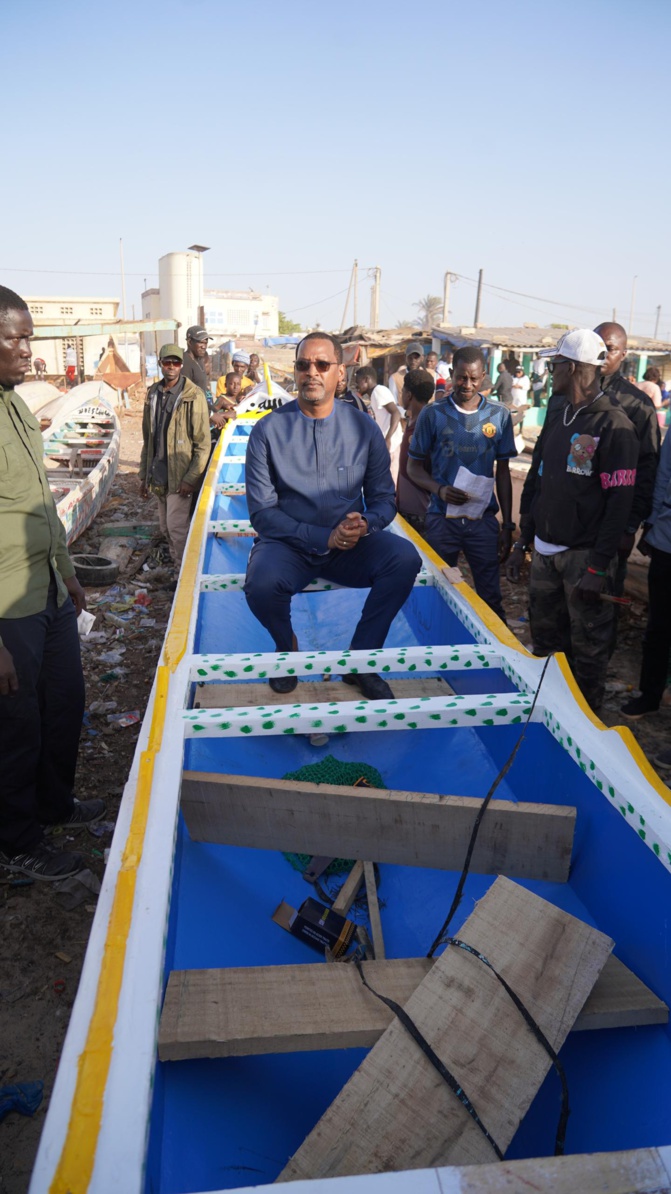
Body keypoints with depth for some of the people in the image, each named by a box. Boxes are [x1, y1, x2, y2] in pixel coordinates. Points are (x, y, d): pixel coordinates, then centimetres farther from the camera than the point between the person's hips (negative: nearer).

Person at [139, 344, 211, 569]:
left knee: (176, 526, -8)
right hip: (158, 474, 7)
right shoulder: (153, 393, 10)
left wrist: (191, 478, -16)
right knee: (165, 527, 13)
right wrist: (144, 475, 13)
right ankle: (177, 565, 27)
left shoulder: (194, 396, -9)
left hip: (179, 474, -6)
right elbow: (147, 438, 15)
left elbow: (203, 443, -11)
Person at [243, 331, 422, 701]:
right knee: (261, 584, -33)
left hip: (350, 547, 2)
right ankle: (286, 649, 5)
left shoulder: (364, 428, 2)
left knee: (404, 557, -25)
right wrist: (323, 538, -19)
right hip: (288, 545, -2)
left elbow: (384, 499, 5)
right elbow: (262, 511, -7)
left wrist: (364, 524, -20)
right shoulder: (268, 430, -4)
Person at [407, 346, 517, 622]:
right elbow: (414, 466, 2)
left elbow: (503, 472, 8)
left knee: (491, 598, 6)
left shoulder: (499, 415, 2)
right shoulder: (433, 414, -2)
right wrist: (439, 490, -18)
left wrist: (508, 526, 5)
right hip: (442, 519, 0)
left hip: (484, 519, 1)